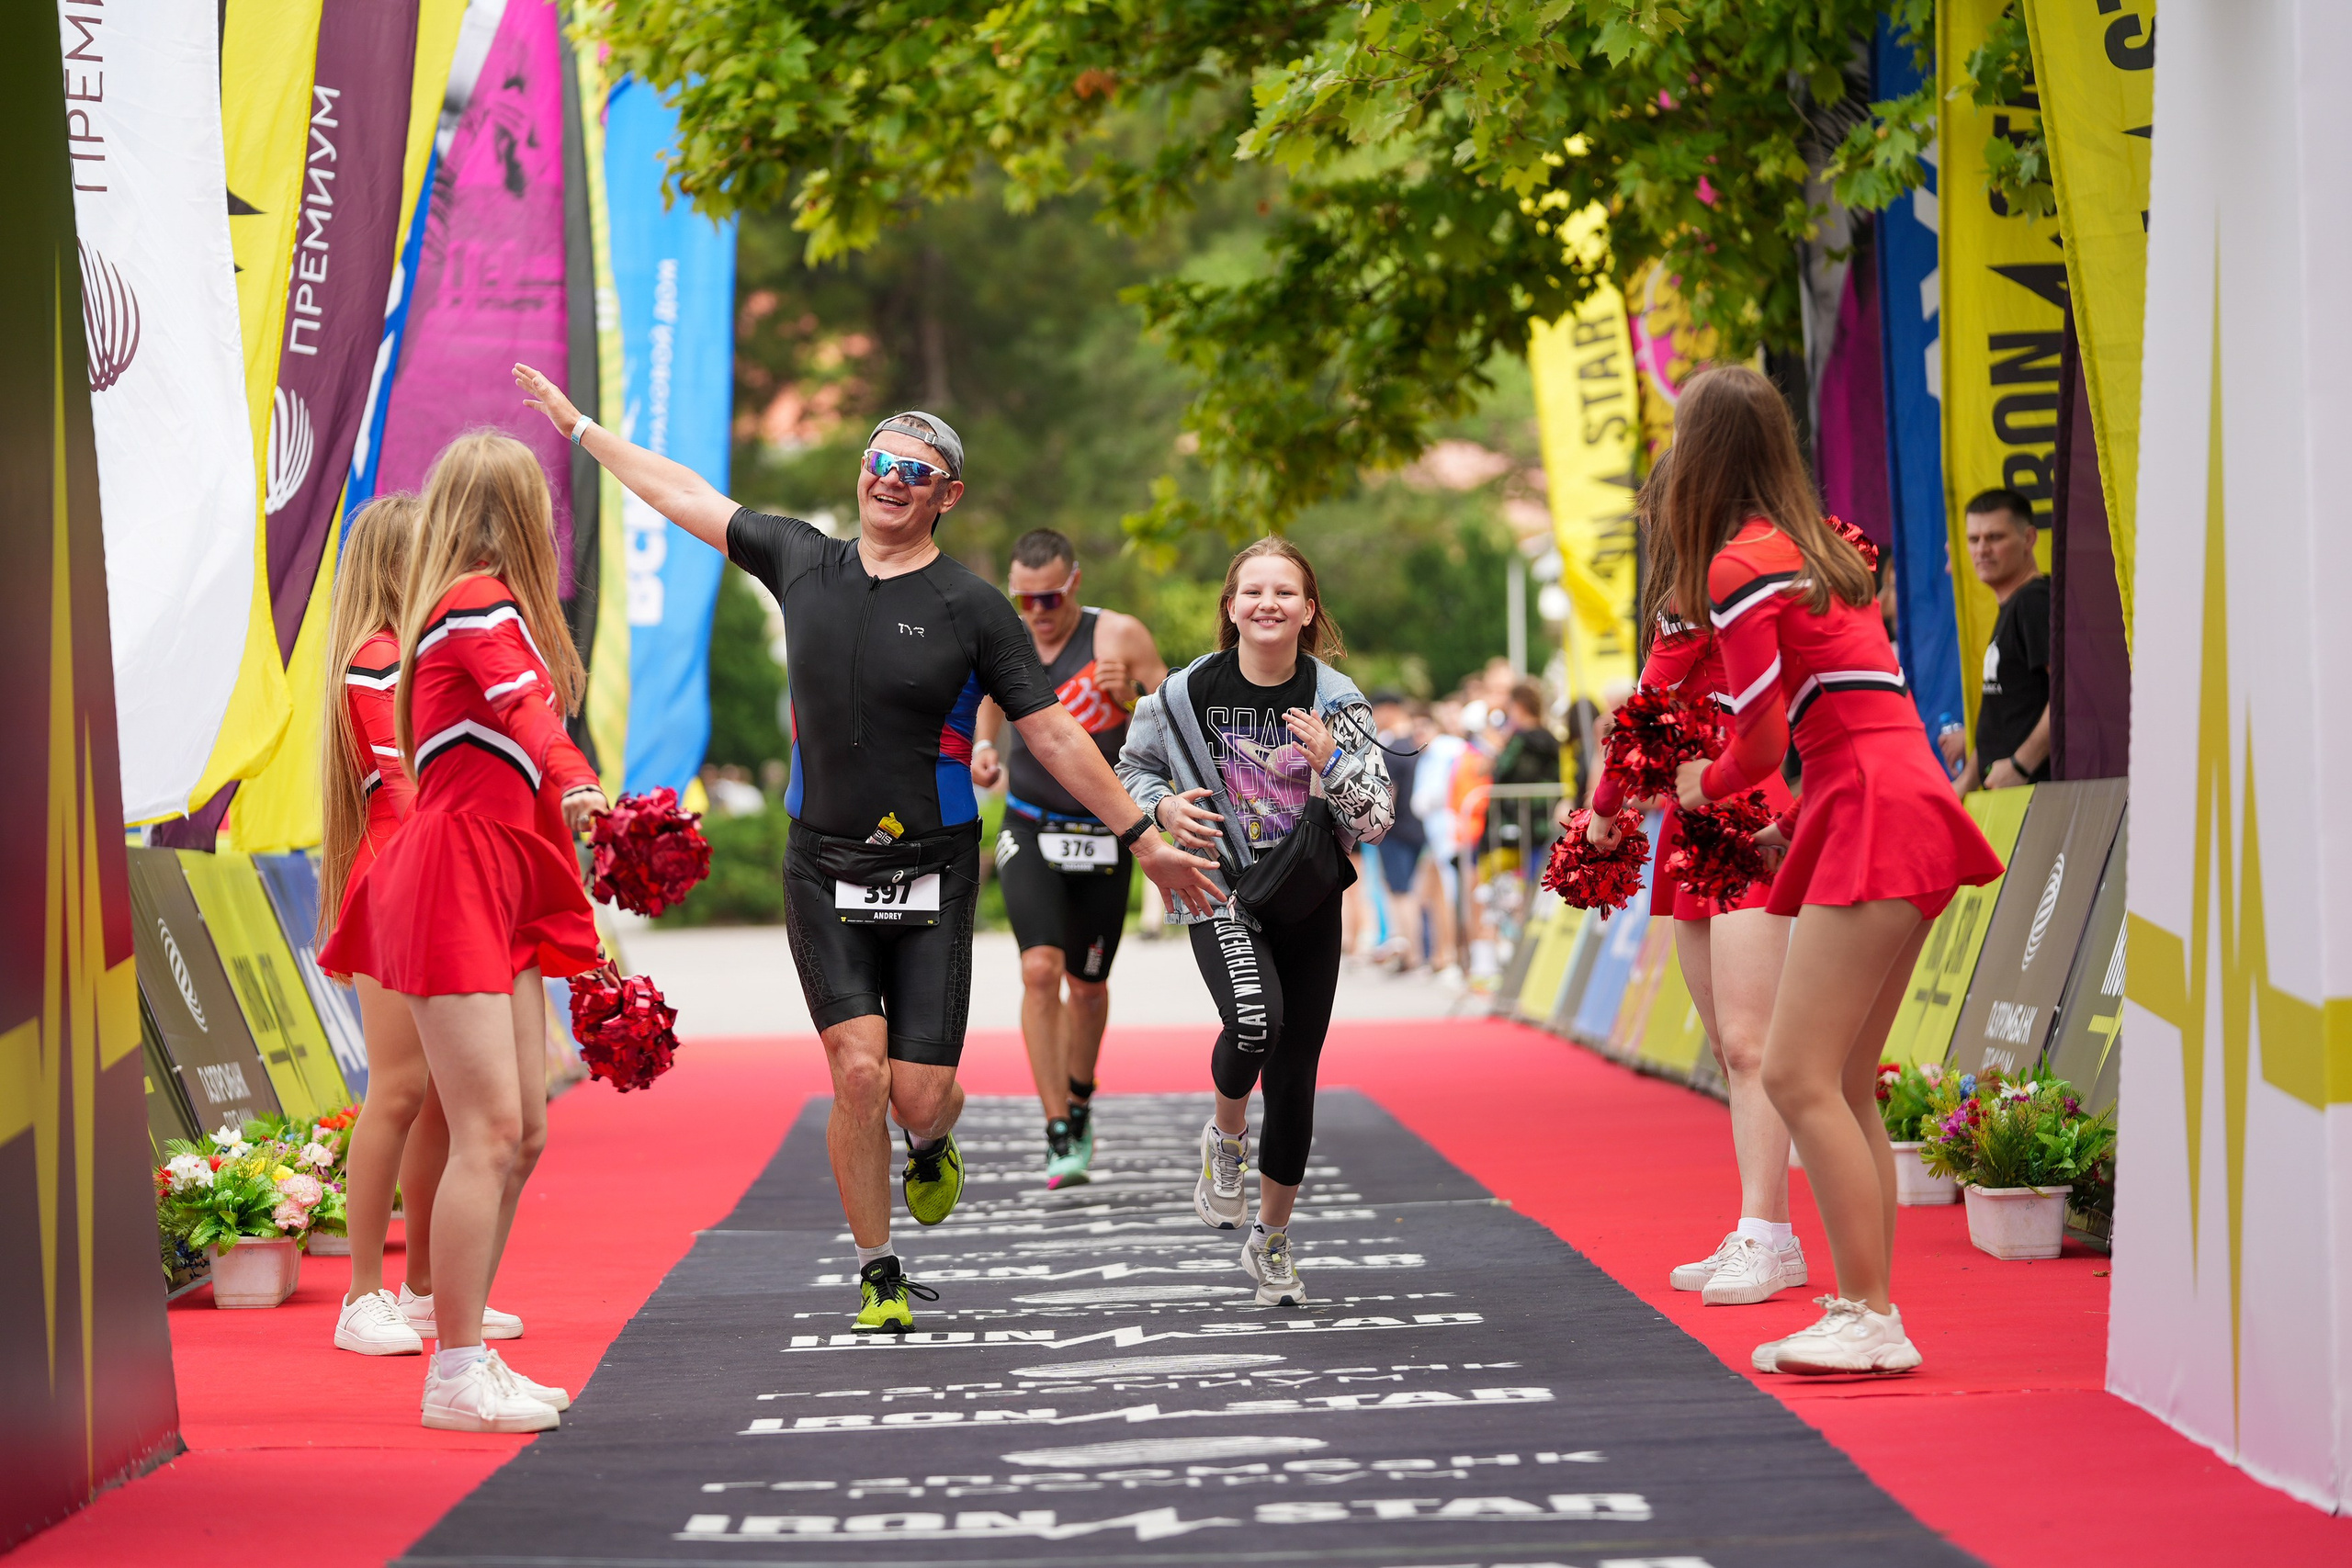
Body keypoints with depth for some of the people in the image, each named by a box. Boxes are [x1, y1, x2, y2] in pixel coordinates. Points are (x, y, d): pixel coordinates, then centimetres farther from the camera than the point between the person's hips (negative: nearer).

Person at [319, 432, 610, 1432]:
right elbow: (522, 701, -29)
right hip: (452, 883, -10)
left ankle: (469, 1359, 14)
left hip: (499, 893, 10)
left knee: (522, 1134, 8)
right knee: (489, 1129, -13)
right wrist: (574, 783, -45)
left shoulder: (491, 606, 21)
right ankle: (456, 1377, -11)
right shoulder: (481, 602, -10)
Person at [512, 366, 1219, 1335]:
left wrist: (1145, 839, -3)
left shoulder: (971, 609, -4)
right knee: (858, 1072, -12)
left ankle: (933, 1147, 34)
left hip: (931, 880, -2)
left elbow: (1054, 735, -2)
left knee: (918, 1097, -6)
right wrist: (580, 428, 23)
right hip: (824, 873, 2)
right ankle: (879, 1278, 4)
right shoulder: (804, 563, 5)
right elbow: (690, 498, 16)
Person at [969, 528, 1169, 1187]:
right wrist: (980, 751, -2)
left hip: (1103, 835, 0)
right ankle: (1059, 1134, -17)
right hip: (1030, 831, 0)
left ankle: (1080, 1103, 38)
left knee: (1087, 985, 11)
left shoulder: (1119, 637, -10)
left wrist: (1129, 698, -26)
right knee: (1040, 970, -19)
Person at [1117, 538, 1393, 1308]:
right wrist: (1164, 807, -9)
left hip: (1310, 901, 2)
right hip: (1223, 895, -2)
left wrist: (1332, 763, -20)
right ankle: (1225, 1137, 2)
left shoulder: (1336, 699, -4)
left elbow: (1377, 820, -3)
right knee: (1253, 1023, -31)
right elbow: (1133, 767, 12)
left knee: (1294, 1078, 6)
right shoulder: (1188, 692, -6)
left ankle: (1272, 1239, 26)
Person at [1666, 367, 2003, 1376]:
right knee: (1840, 1085, 10)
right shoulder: (1814, 548, 19)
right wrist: (1795, 827, 24)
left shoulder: (1741, 564, -9)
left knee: (1798, 1075, -12)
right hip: (1891, 815, 10)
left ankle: (1870, 1320, -14)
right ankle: (1868, 1317, 11)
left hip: (1872, 817, -10)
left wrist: (1703, 785, 11)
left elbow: (1761, 743, -9)